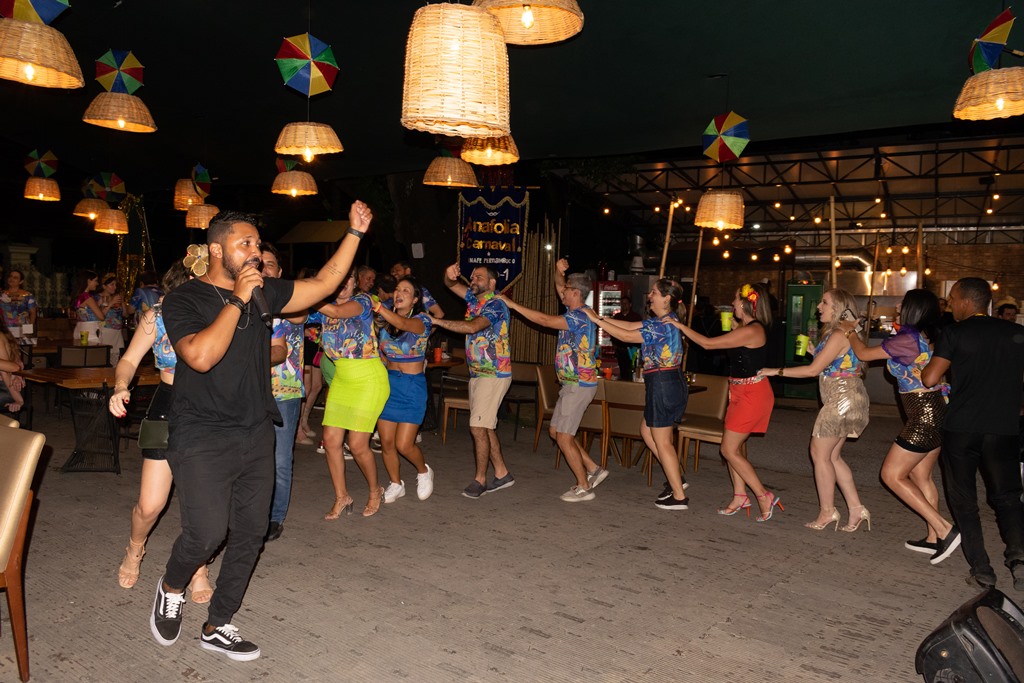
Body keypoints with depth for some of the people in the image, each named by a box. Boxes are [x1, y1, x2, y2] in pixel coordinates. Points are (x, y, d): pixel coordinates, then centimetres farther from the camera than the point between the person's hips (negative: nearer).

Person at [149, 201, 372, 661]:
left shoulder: (263, 293, 8)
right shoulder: (184, 299, -8)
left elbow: (323, 284, 10)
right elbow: (201, 355, -25)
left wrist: (355, 233, 4)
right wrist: (237, 301, -20)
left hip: (255, 435, 6)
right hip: (202, 437, -6)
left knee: (250, 533, 8)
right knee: (207, 532, -16)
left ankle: (217, 626, 25)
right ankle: (171, 589, 19)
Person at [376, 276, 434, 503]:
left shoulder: (422, 320, -10)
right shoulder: (386, 321, 6)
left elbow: (403, 324, -33)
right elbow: (382, 355, 11)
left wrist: (374, 303, -43)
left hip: (413, 385, -4)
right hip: (388, 382, 5)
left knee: (404, 444, -7)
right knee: (386, 441, 4)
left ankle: (424, 471, 24)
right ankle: (396, 484, 25)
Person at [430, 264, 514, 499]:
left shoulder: (496, 305, -14)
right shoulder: (474, 299, 11)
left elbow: (472, 327, -28)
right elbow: (451, 285, 11)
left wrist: (437, 321, -23)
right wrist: (450, 275, -14)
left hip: (494, 375, -9)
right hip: (477, 374, 9)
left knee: (478, 427, -9)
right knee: (485, 427, 12)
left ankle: (480, 479, 3)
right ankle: (502, 474, 22)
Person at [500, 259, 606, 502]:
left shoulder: (581, 317, -20)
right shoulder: (577, 312, 9)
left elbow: (544, 320, -28)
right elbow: (559, 287, 24)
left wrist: (511, 303, -22)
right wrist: (559, 271, 2)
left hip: (579, 385, -10)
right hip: (571, 384, 10)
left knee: (564, 436, -4)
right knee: (555, 431, 15)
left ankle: (584, 487, 7)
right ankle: (593, 469, 22)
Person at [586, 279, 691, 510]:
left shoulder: (663, 325, -19)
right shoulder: (660, 321, 12)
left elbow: (626, 335, -21)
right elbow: (631, 326, 13)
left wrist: (597, 320, -15)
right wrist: (600, 318, 9)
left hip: (663, 385, -10)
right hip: (669, 384, 10)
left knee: (661, 441, -1)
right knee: (647, 430, 21)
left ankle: (679, 497, 6)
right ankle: (676, 478, 25)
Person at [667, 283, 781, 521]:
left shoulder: (751, 331, -21)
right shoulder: (745, 328, 10)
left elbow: (707, 343, -17)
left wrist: (681, 326, -9)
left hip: (752, 394, -10)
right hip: (741, 393, 10)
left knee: (729, 450, -6)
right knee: (735, 447, 13)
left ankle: (764, 496, 1)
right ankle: (740, 496, 21)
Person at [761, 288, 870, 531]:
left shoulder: (839, 335, -17)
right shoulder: (834, 333, 14)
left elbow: (813, 370, -19)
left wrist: (776, 371, -14)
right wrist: (816, 351, 9)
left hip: (842, 400, -10)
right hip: (842, 400, 10)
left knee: (820, 454, -1)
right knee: (832, 456, 13)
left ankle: (827, 512, 8)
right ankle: (856, 509, 15)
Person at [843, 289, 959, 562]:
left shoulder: (908, 339, -18)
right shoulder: (931, 338, 6)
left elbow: (864, 354, -9)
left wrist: (850, 332, 12)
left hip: (923, 417, -9)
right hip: (938, 412, 9)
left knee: (892, 474, -1)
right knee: (920, 476, 16)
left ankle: (944, 529, -4)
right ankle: (934, 538, 22)